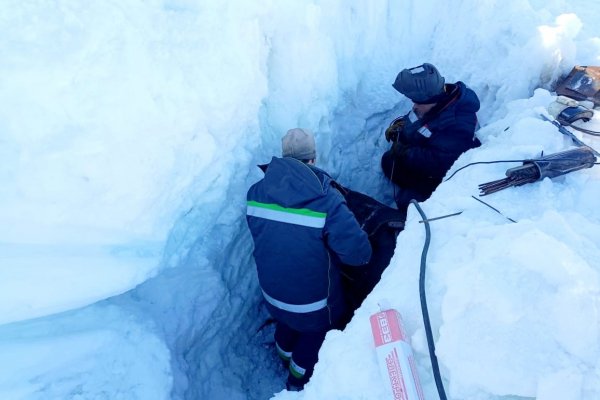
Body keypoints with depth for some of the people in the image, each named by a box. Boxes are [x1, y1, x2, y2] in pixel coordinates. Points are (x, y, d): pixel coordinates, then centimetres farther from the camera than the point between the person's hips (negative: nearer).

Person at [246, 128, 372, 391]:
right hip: (313, 297, -4)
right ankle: (300, 381, 52)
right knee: (315, 333, 28)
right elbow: (360, 253, -26)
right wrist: (332, 248, -6)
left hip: (272, 290, 4)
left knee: (286, 323, 35)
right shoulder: (327, 201, -29)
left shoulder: (256, 192, -14)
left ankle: (286, 356, 64)